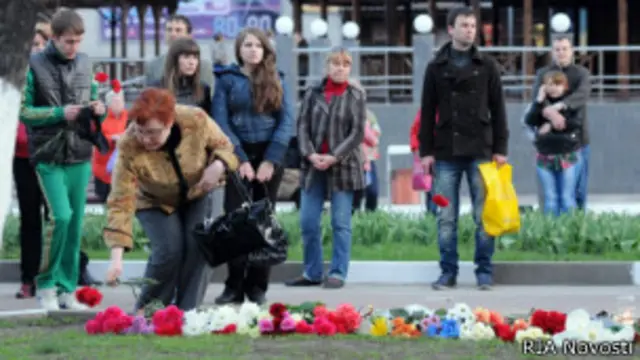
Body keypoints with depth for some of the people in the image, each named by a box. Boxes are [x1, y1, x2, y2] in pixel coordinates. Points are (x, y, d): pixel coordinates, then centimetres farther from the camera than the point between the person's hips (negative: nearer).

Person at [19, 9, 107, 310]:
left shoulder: (84, 64, 10)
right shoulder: (35, 66, -5)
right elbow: (24, 112, -6)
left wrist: (99, 109, -5)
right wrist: (60, 113, -16)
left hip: (80, 156, 5)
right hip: (49, 157, -5)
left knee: (75, 224, 5)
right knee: (61, 217, -15)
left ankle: (67, 290, 13)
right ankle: (46, 285, 1)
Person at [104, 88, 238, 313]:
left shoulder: (196, 120, -31)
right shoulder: (129, 148, -36)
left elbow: (223, 145, -10)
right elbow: (121, 202, -35)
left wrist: (218, 167, -33)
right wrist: (116, 258, -43)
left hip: (197, 195, 2)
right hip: (155, 203, -2)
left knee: (199, 247, -16)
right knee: (168, 250, -20)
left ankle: (186, 309, -5)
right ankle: (146, 311, -1)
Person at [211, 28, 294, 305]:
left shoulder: (276, 81, 8)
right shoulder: (227, 80, 3)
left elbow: (287, 121, 1)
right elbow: (221, 122, -4)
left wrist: (271, 160, -10)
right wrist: (241, 159, -13)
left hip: (269, 157, 1)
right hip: (238, 156, -1)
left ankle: (257, 287, 6)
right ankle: (234, 286, -4)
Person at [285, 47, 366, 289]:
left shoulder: (356, 96, 3)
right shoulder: (313, 94, 9)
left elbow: (357, 133, -4)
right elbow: (303, 126, 4)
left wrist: (333, 157, -14)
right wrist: (310, 154, -12)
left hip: (343, 167, -3)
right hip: (313, 166, 3)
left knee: (341, 223, -2)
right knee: (308, 222, 2)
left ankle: (338, 274, 2)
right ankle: (312, 273, 11)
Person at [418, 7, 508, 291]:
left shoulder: (486, 66, 6)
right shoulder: (436, 68, 8)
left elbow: (498, 110, 6)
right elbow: (427, 113, 8)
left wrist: (500, 148, -1)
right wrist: (426, 151, 2)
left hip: (479, 151, -1)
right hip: (446, 153, 1)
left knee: (484, 217, -1)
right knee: (446, 218, 2)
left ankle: (484, 272, 5)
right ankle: (448, 272, 8)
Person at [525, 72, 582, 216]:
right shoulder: (541, 103, 9)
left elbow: (577, 122, -13)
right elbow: (530, 121, -5)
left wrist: (551, 125, -11)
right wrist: (539, 101, -12)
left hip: (568, 156, -3)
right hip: (545, 157, 3)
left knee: (567, 197, -2)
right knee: (550, 198, 4)